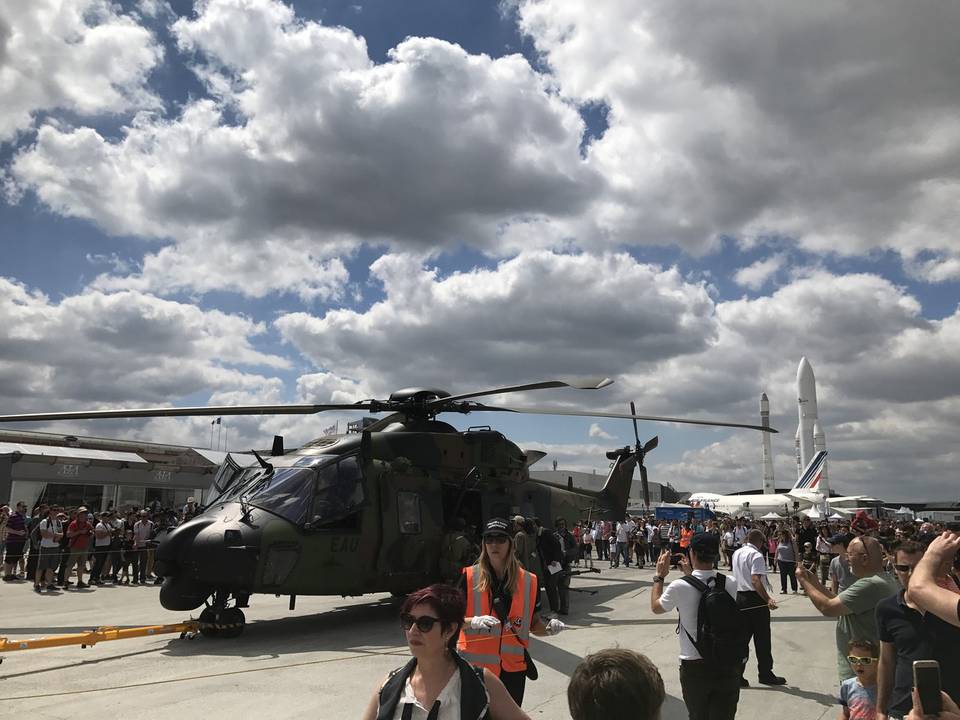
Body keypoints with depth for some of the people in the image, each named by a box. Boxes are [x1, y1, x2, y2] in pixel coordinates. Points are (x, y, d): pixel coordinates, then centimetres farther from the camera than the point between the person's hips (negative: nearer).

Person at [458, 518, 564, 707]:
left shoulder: (528, 581, 0)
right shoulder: (469, 577, -6)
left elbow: (534, 624, 9)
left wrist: (548, 629, -11)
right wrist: (473, 622, -24)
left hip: (513, 667, 2)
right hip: (475, 665, -2)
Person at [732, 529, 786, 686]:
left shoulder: (737, 553, 11)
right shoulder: (756, 555, -14)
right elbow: (756, 580, -25)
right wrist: (768, 599, -28)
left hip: (739, 596, 7)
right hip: (755, 598, -7)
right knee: (762, 638, 6)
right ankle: (765, 674, 16)